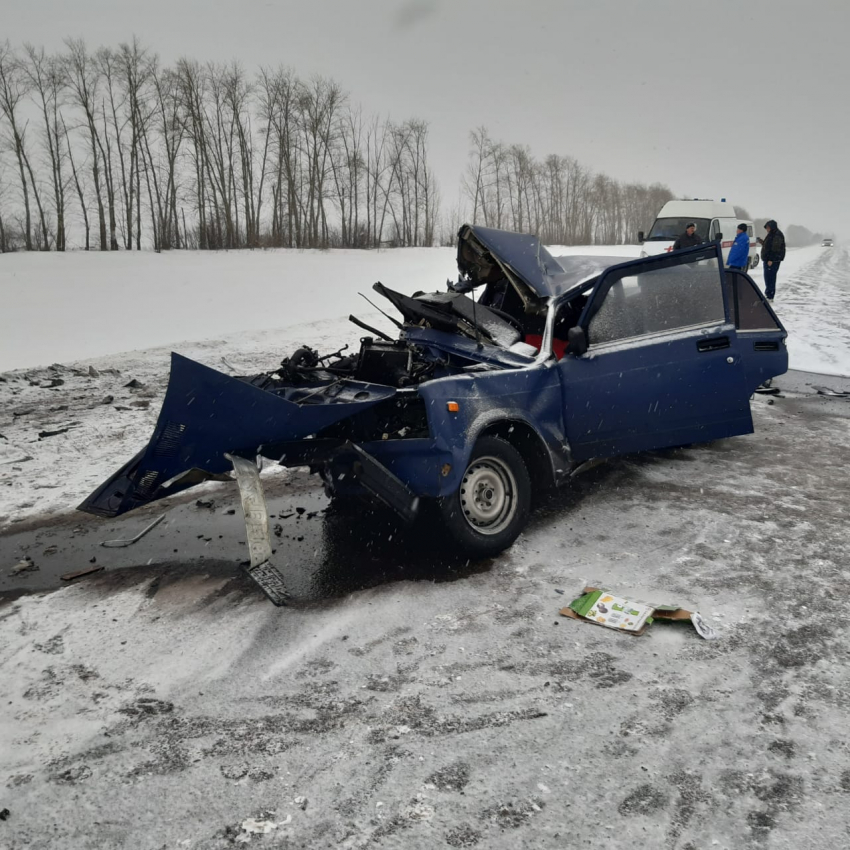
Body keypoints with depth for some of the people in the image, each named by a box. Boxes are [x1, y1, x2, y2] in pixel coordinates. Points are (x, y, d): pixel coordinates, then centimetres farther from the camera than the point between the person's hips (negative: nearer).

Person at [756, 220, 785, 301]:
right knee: (768, 277, 14)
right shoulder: (771, 235, 18)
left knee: (770, 277, -11)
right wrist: (762, 242, 13)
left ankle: (770, 297, -10)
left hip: (773, 261, -11)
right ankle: (768, 294, 22)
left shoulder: (777, 235, -13)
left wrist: (771, 260, -23)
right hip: (768, 259, 11)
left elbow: (775, 249, -20)